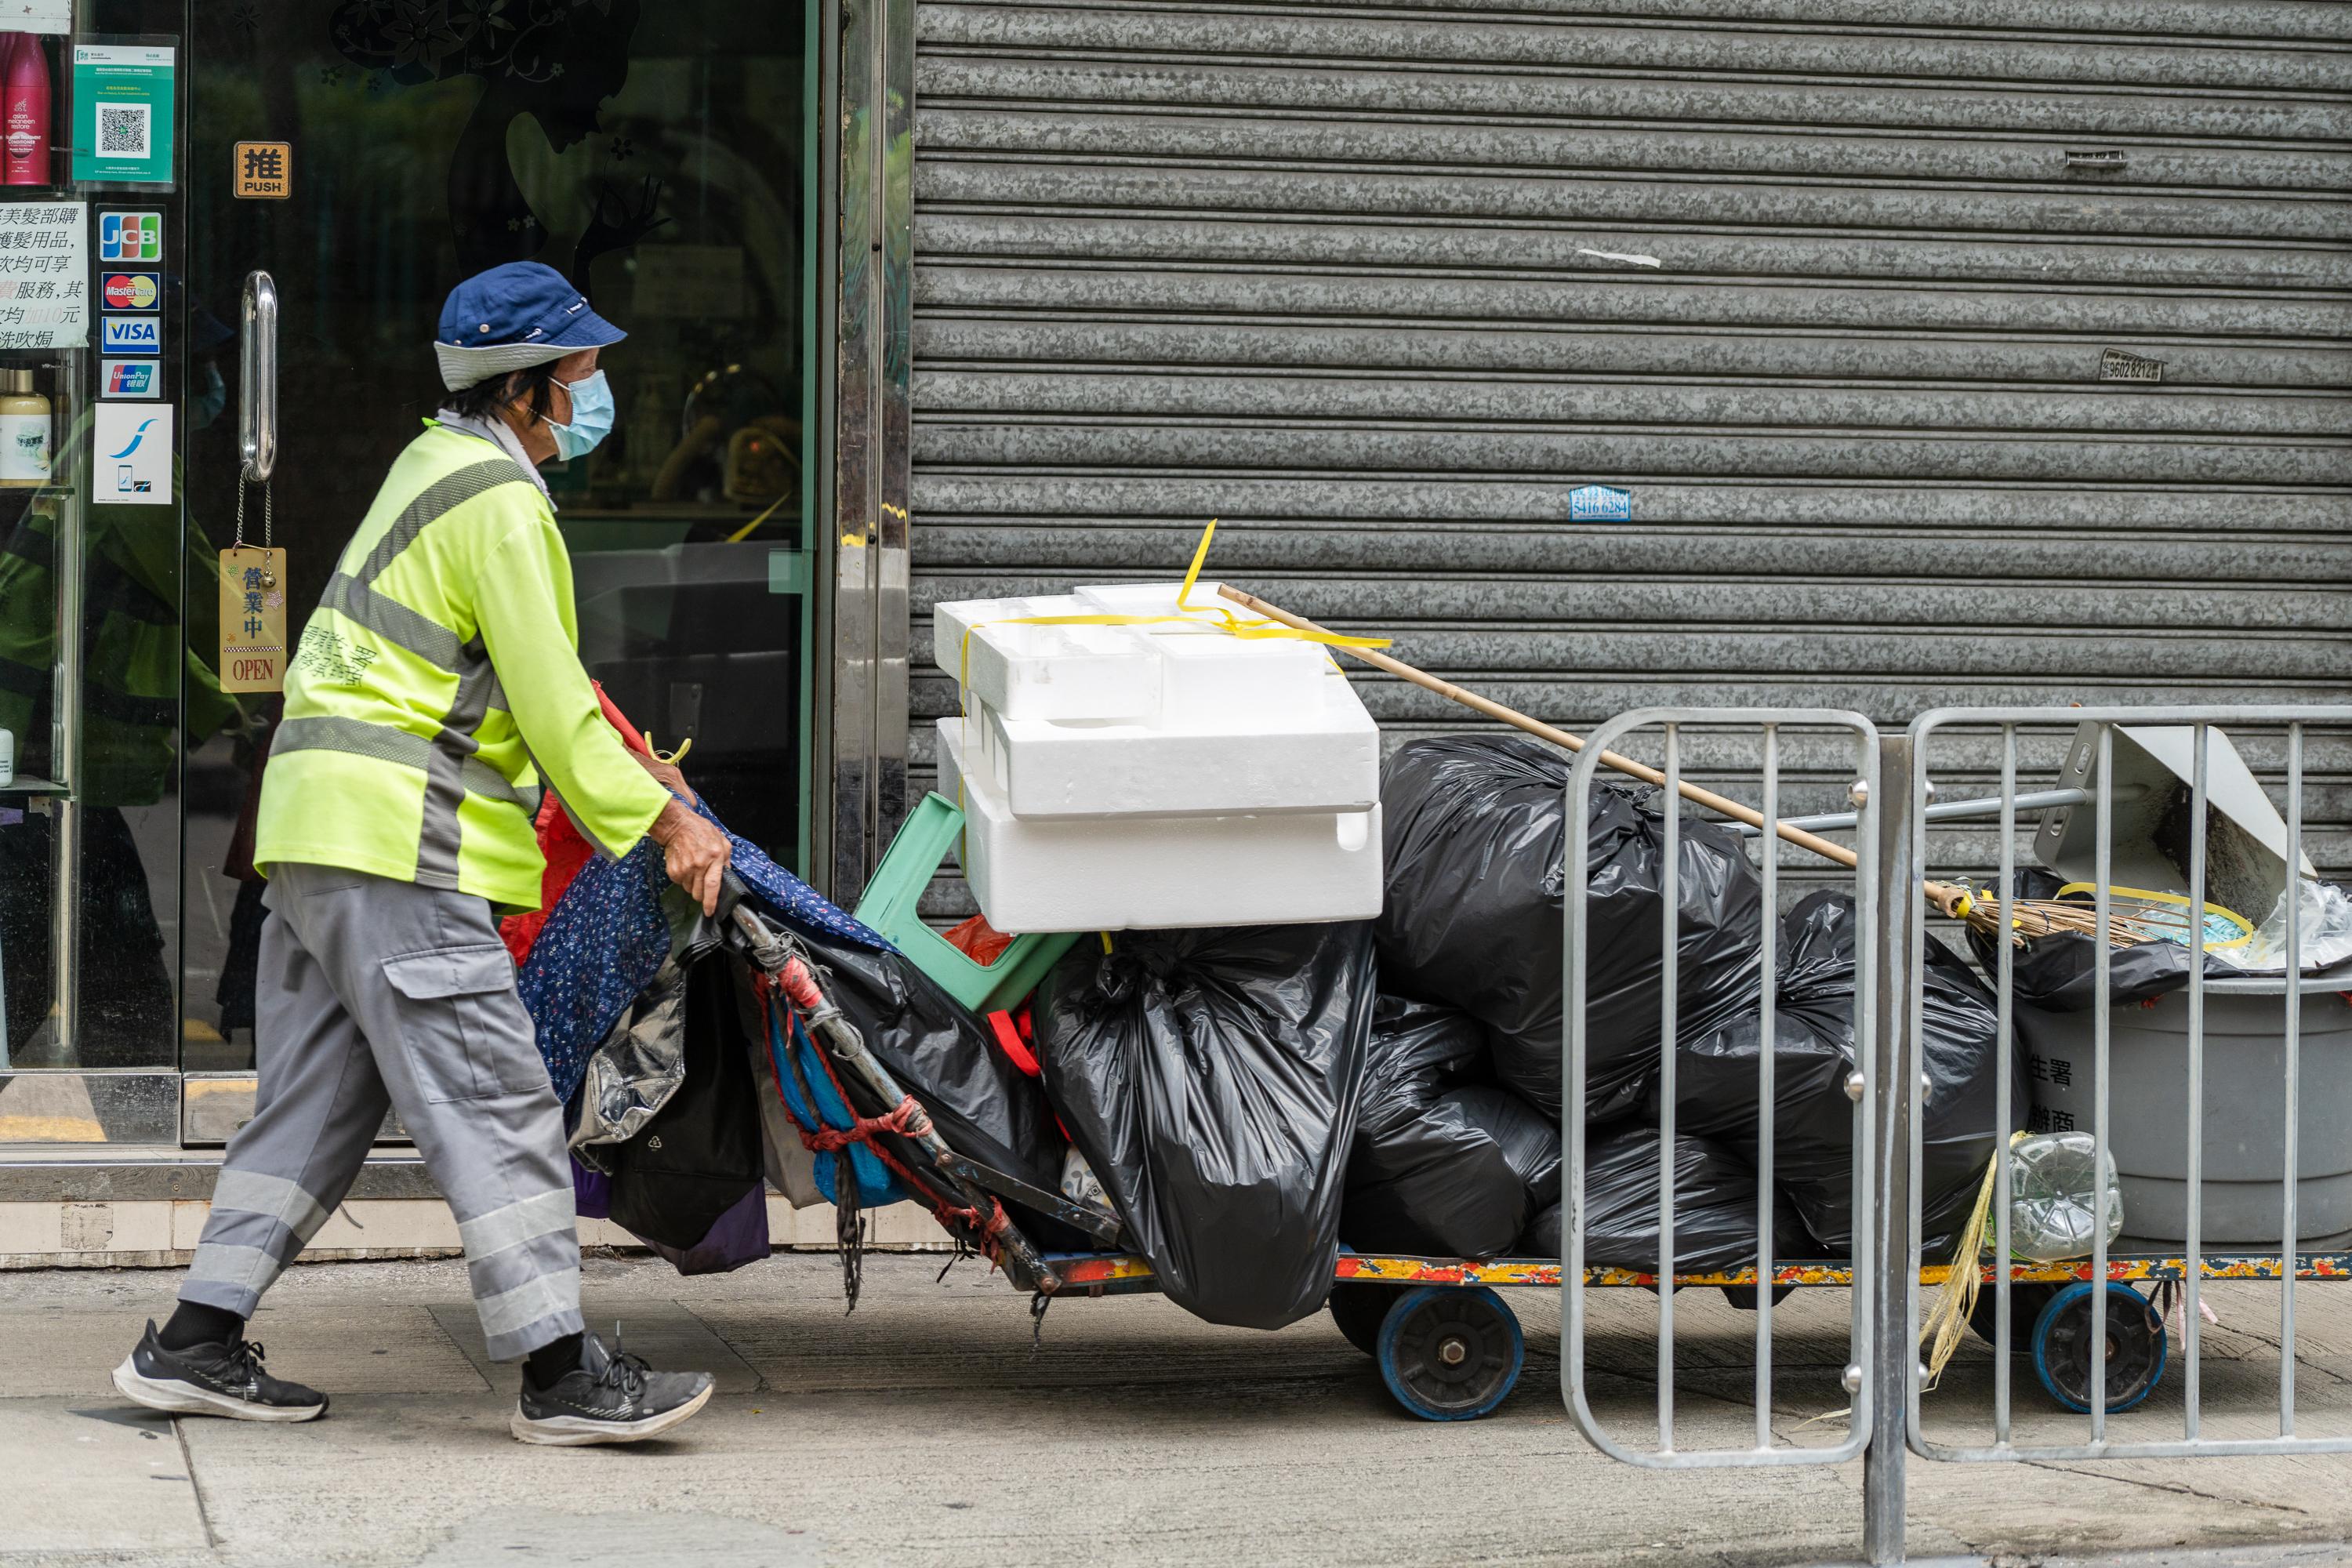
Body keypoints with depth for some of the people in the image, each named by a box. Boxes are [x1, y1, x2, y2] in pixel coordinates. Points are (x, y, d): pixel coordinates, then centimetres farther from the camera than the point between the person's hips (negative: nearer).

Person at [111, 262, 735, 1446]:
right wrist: (663, 823, -6)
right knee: (493, 1102, -9)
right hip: (397, 838, -10)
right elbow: (551, 706, -12)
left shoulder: (439, 464, 20)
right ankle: (561, 1372, -9)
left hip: (314, 830, 10)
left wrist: (626, 774, 27)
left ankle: (195, 1344, 13)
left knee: (316, 1100, 13)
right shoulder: (500, 503, -12)